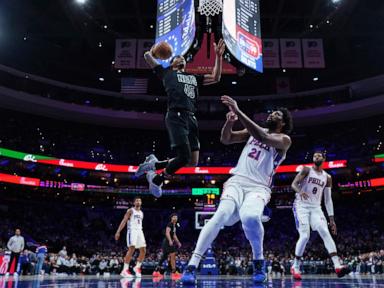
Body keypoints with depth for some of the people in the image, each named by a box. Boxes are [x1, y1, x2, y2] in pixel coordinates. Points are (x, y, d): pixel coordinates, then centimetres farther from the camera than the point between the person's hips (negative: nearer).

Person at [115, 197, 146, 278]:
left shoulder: (141, 213, 20)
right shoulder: (130, 210, 0)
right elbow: (124, 221, -8)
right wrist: (118, 232, -19)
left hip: (139, 231, 7)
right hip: (132, 230, -7)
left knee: (143, 250, 1)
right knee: (131, 248, -19)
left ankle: (137, 267, 16)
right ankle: (125, 270, -15)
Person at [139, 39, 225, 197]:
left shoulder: (194, 77, 32)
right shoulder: (167, 73, 18)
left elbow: (215, 78, 26)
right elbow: (147, 55, 15)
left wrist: (218, 56, 20)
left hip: (191, 118, 6)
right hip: (176, 116, -6)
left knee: (192, 162, 1)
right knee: (184, 156, -18)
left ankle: (154, 164, 18)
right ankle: (157, 179, 6)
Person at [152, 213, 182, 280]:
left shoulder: (175, 226, 19)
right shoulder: (170, 224, -11)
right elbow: (167, 232, -25)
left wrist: (178, 242, 28)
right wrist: (170, 240, -36)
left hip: (170, 242, 10)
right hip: (168, 242, -10)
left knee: (164, 257, 12)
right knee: (173, 256, -13)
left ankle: (156, 271, 18)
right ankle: (174, 272, -14)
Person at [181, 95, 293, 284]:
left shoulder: (284, 140, 4)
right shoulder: (254, 130, 21)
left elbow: (263, 138, -18)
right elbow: (226, 139, 12)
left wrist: (238, 112, -24)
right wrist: (230, 121, -9)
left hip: (259, 187, -3)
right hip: (237, 181, 3)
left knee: (250, 218, -35)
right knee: (222, 215, -27)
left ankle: (258, 260, -7)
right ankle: (192, 265, -27)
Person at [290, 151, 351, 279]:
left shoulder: (327, 177, 13)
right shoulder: (306, 170, 1)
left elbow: (328, 200, 13)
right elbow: (294, 184, -9)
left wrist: (331, 219, 6)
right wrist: (300, 192, -33)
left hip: (316, 208, 4)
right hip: (301, 206, -4)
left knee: (325, 233, -17)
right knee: (305, 236, -15)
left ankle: (338, 266, -24)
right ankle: (295, 267, 1)